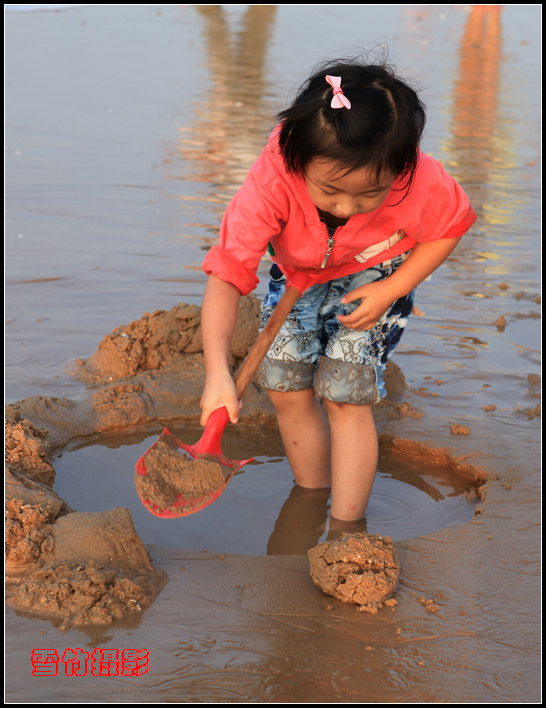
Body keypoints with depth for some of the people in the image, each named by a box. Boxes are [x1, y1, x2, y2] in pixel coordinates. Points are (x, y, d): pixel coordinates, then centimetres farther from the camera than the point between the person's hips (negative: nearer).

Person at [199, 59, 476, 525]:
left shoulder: (423, 184, -38)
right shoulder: (271, 183, -41)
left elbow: (449, 229, -14)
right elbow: (226, 276, -43)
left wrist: (388, 293, -24)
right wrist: (217, 375, -55)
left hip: (375, 276, -2)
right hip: (300, 275, 2)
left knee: (344, 394, -13)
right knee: (286, 387, 0)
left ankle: (347, 526, -1)